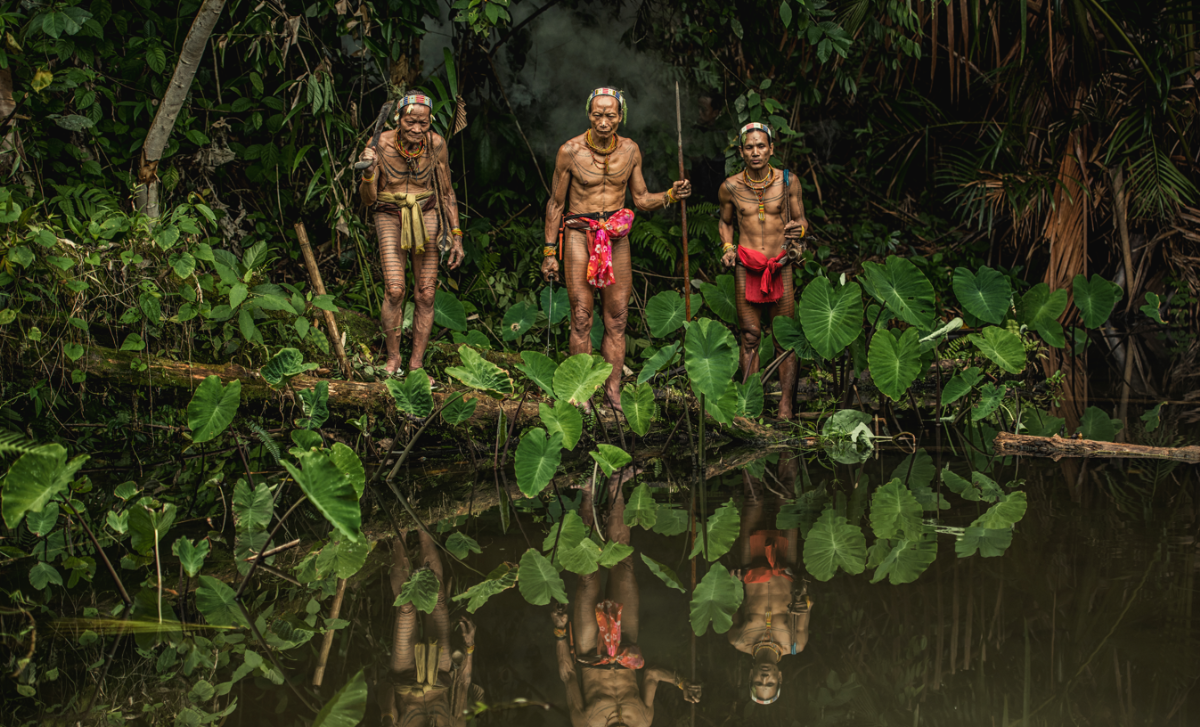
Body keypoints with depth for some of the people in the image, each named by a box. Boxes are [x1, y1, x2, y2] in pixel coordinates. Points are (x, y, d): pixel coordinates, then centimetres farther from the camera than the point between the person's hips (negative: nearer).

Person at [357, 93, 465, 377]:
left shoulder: (436, 143, -9)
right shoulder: (382, 144, -14)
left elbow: (447, 192, 5)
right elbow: (368, 199, -7)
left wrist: (456, 236, 3)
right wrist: (368, 172, -28)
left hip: (426, 217, 2)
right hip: (390, 217, -2)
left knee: (426, 294, -1)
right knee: (394, 290, -16)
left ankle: (417, 363, 10)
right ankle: (392, 357, 1)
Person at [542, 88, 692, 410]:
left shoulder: (630, 150, 2)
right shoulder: (570, 151, -8)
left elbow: (641, 200, 11)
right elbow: (555, 204, 1)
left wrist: (671, 195, -8)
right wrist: (549, 252, 0)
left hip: (616, 238, 3)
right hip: (579, 235, -3)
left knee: (617, 319, 2)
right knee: (581, 318, -5)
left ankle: (613, 392, 7)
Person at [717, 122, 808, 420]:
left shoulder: (787, 181, -1)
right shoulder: (731, 187, 2)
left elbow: (801, 220, 8)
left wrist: (799, 229, -15)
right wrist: (727, 246, 1)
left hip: (781, 264, 0)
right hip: (746, 265, 1)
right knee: (749, 337, 1)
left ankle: (786, 407, 2)